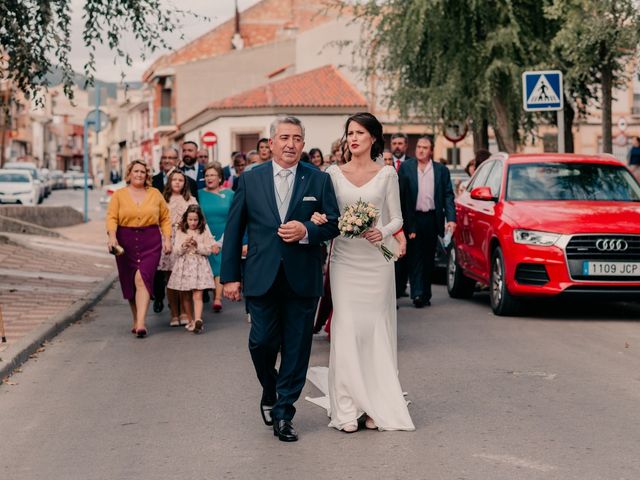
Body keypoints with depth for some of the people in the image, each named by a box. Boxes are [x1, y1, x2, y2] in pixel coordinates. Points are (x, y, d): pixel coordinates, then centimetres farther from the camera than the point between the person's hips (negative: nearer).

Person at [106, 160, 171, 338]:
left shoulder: (155, 194, 8)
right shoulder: (119, 195, 6)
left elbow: (165, 218, 11)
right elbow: (111, 218, -3)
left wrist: (167, 239, 1)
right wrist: (112, 236, -19)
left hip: (150, 242, -1)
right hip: (126, 243, 2)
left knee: (142, 278, -16)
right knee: (129, 283, 7)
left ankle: (141, 323, -21)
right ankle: (136, 320, 24)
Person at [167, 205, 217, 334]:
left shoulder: (204, 232, 3)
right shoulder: (180, 232, 6)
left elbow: (208, 251, 1)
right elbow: (177, 252, 2)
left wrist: (197, 245, -14)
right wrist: (185, 245, -16)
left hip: (199, 265, -2)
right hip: (184, 266, 2)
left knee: (197, 295, -14)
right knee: (186, 296, 8)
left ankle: (198, 320, -27)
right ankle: (191, 320, 19)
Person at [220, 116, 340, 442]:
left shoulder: (319, 180, 4)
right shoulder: (250, 180, 5)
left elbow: (333, 223, 4)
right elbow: (233, 230, 6)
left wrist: (307, 231, -17)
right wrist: (229, 276, 2)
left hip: (303, 279, 0)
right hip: (262, 278, 0)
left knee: (296, 349, 3)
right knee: (262, 343, 0)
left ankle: (283, 414, 14)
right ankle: (270, 392, 30)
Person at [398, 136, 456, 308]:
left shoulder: (441, 170, 6)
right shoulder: (405, 168, 2)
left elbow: (448, 195, 3)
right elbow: (399, 195, 0)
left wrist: (451, 218, -10)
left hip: (432, 219, 2)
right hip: (412, 219, -2)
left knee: (428, 258, 9)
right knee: (415, 257, -6)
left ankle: (425, 294, 17)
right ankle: (417, 293, -11)